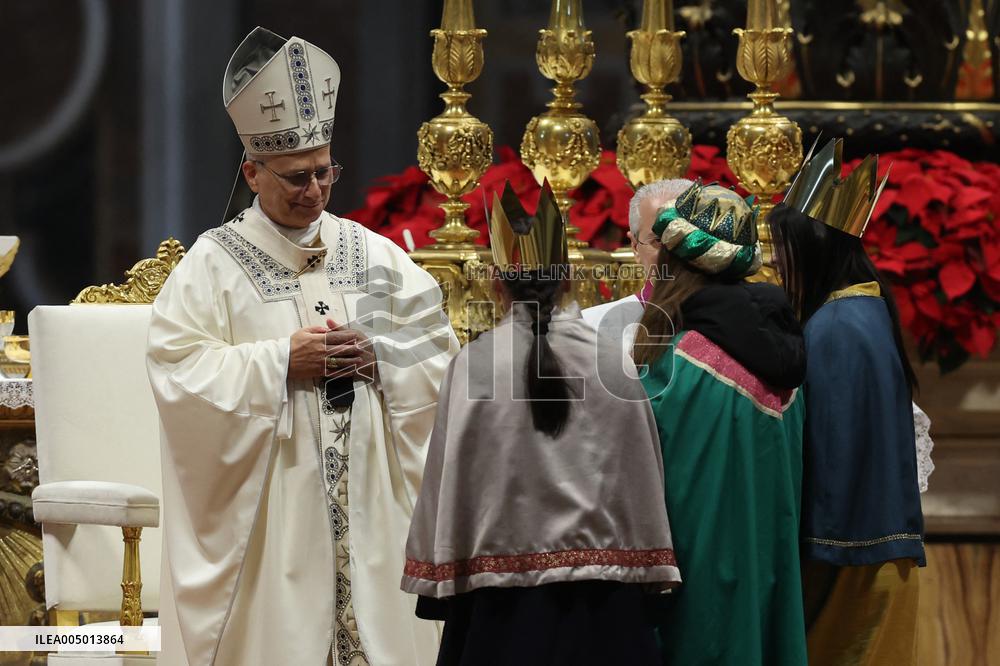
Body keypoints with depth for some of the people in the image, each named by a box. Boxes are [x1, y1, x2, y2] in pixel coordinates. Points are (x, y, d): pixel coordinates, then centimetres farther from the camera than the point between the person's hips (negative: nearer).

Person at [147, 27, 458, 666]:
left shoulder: (373, 253, 10)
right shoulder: (214, 265, -1)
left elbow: (437, 348, 11)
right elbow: (179, 371, -10)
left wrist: (379, 355, -9)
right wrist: (282, 361, -16)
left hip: (369, 497, 3)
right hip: (267, 506, -3)